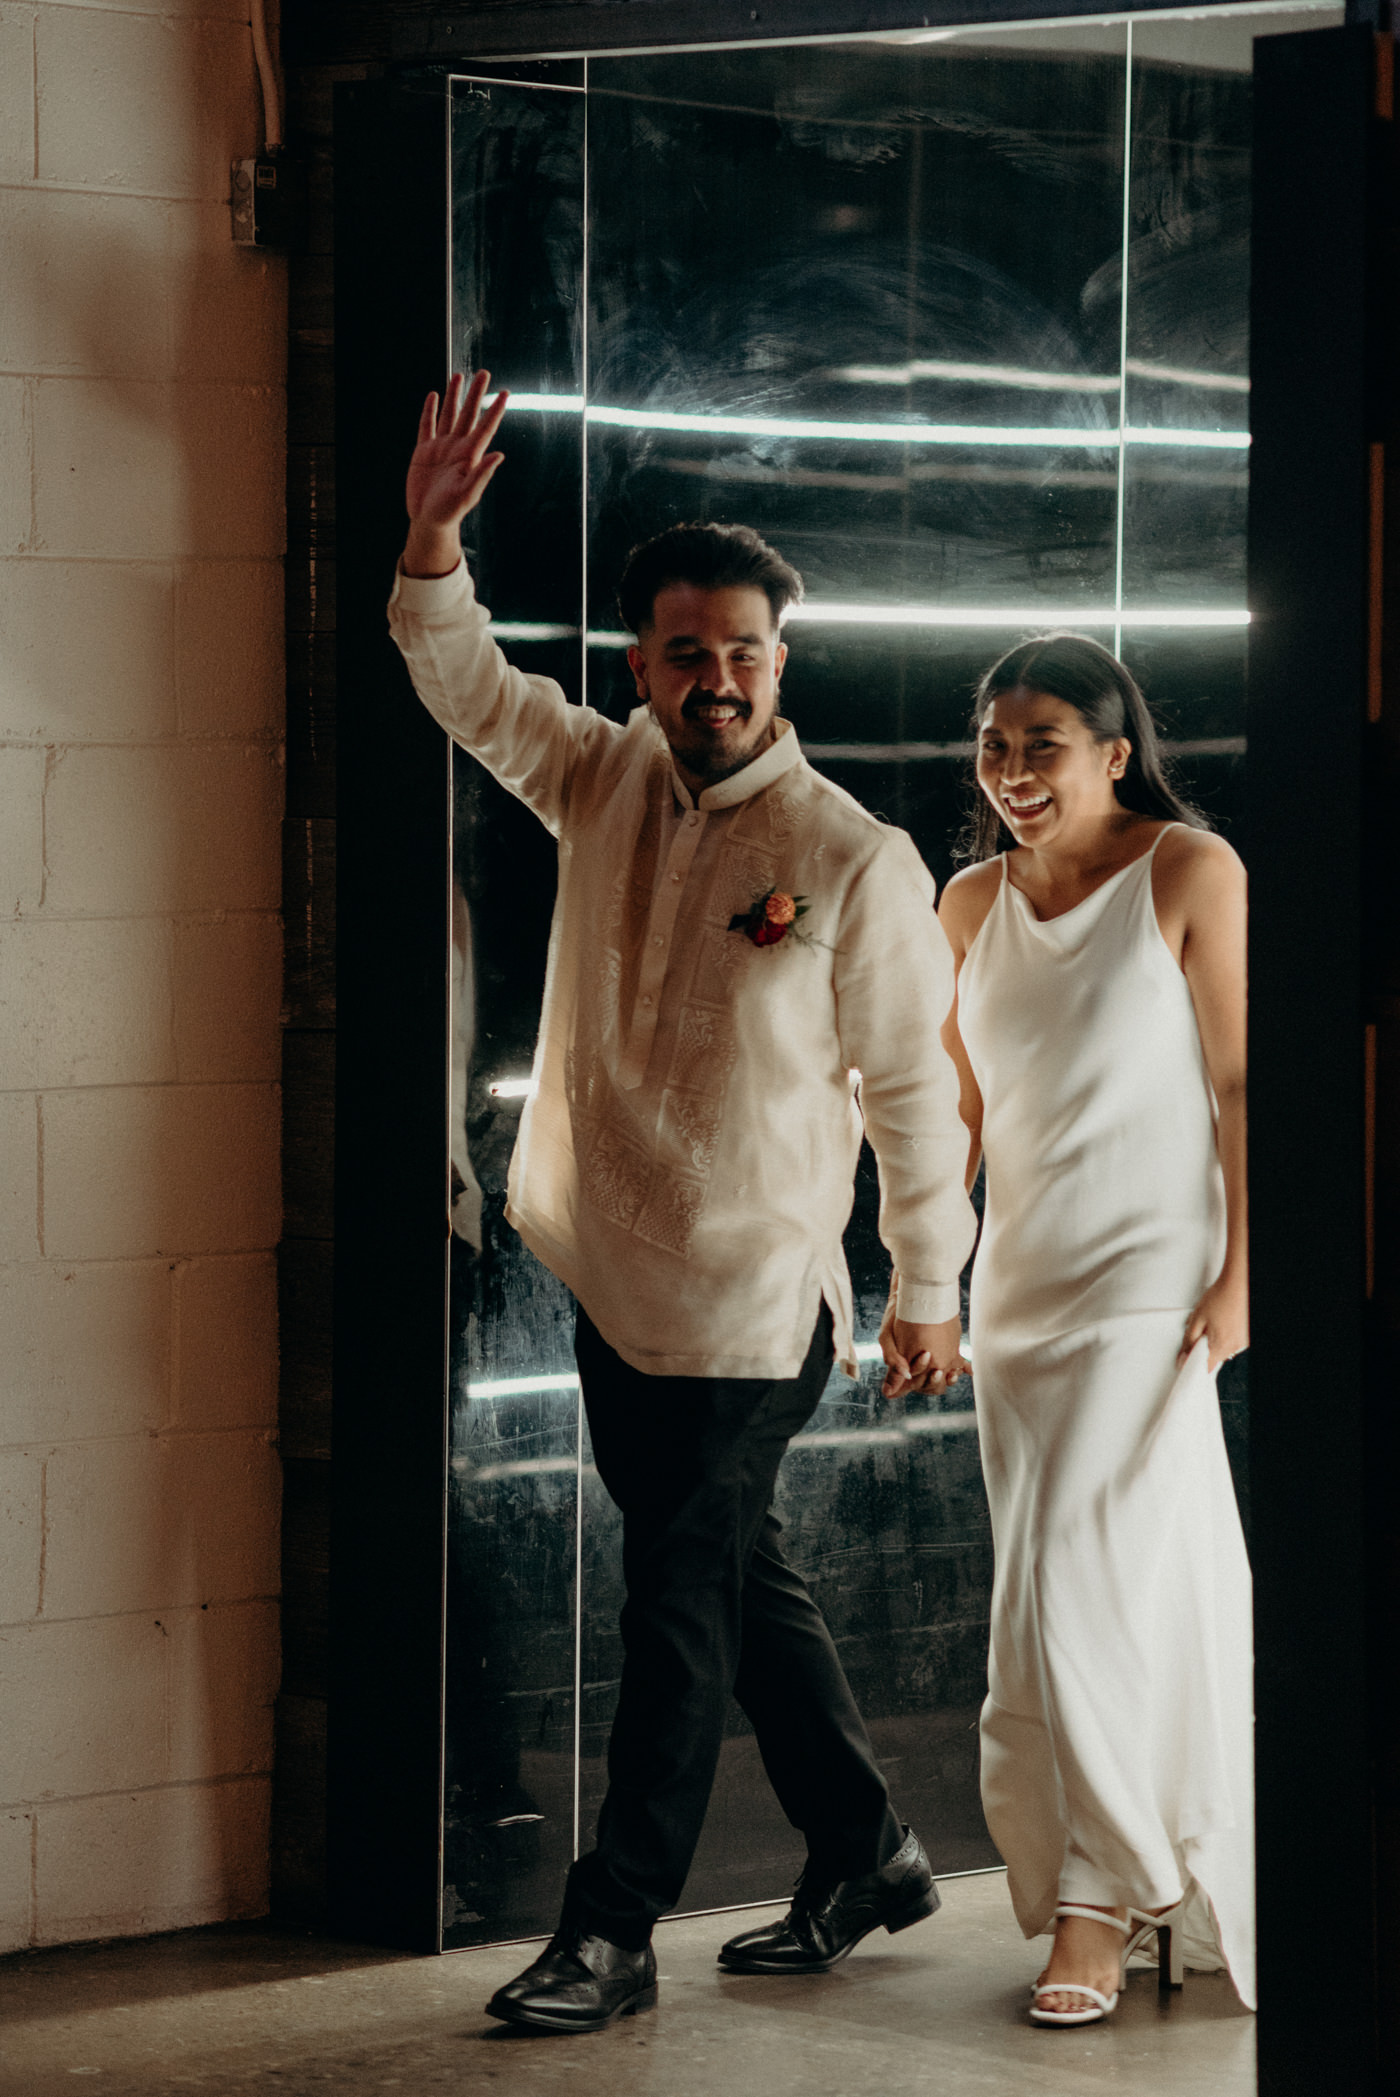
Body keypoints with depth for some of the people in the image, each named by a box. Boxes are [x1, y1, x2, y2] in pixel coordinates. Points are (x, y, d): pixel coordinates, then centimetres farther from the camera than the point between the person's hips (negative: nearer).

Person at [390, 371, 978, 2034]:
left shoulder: (854, 861, -12)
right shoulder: (605, 785, 3)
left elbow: (913, 1089, -6)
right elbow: (468, 688, 2)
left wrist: (927, 1292, -1)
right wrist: (433, 543, -17)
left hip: (747, 1306, -6)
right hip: (610, 1277, 6)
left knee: (678, 1611, -2)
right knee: (740, 1584, 16)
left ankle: (611, 1933, 6)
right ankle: (865, 1857, 31)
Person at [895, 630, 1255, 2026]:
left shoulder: (1190, 873, -5)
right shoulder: (973, 903, 9)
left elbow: (1240, 1083, -7)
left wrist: (1239, 1274, -11)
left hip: (1150, 1276, -5)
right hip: (1019, 1282, 5)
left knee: (1089, 1582, -11)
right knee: (1152, 1580, 10)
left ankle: (1100, 1899, -4)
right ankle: (1181, 1872, 20)